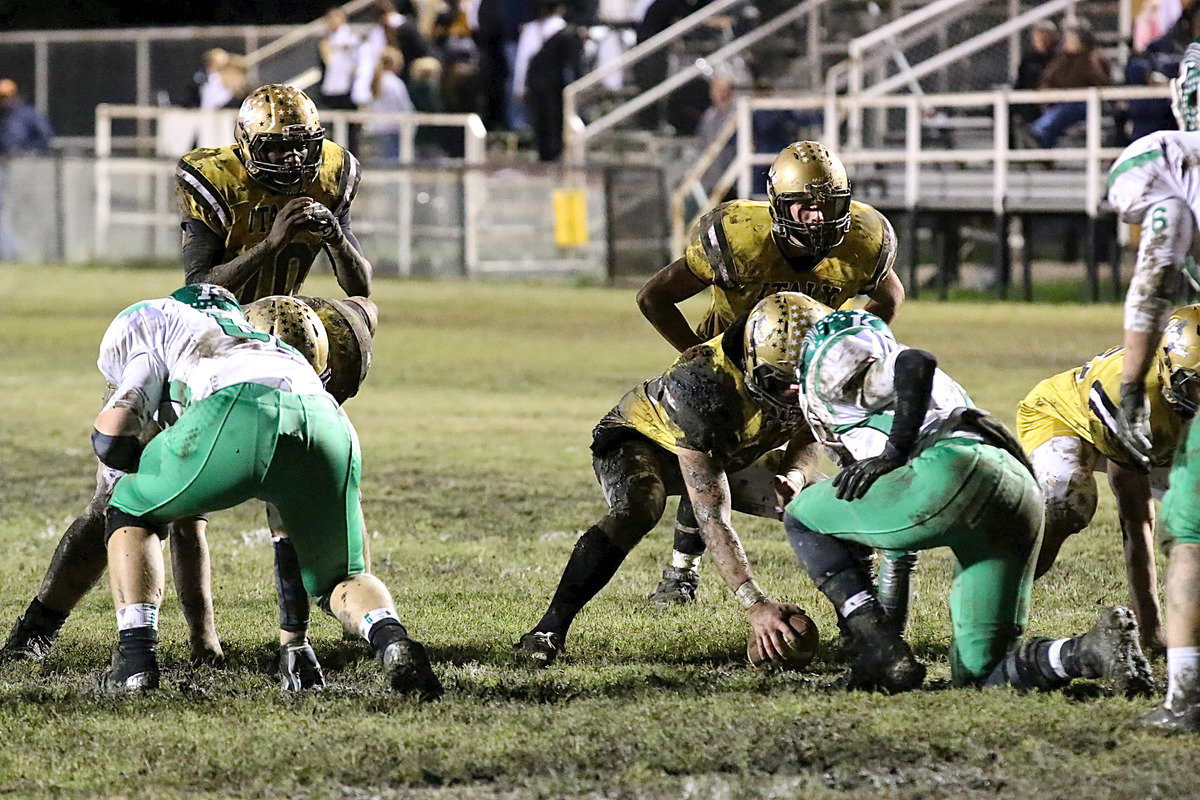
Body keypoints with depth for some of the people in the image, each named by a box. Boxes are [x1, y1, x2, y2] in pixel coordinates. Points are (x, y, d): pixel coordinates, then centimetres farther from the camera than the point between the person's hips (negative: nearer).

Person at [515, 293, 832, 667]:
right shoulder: (705, 385, -43)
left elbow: (807, 441, -3)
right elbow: (711, 519, -44)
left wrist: (795, 475, -28)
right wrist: (755, 604, -50)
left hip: (732, 453, 6)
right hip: (641, 439, -6)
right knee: (638, 511, -38)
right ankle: (548, 632, -32)